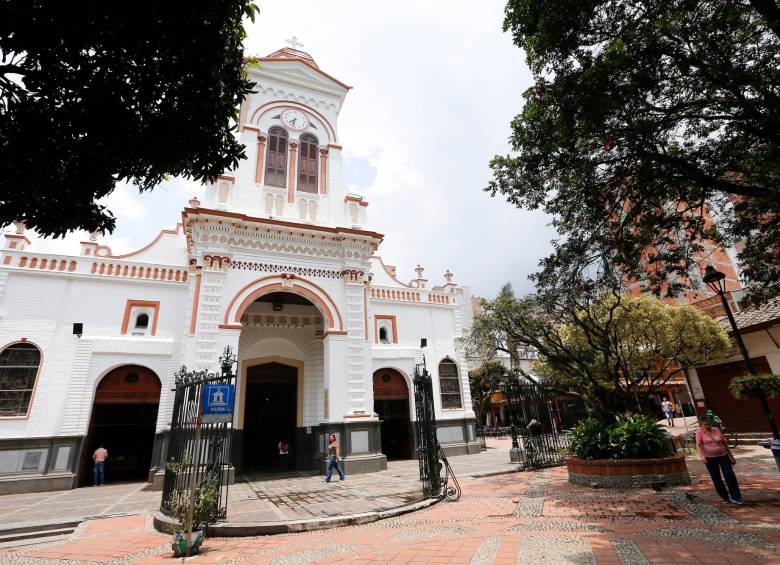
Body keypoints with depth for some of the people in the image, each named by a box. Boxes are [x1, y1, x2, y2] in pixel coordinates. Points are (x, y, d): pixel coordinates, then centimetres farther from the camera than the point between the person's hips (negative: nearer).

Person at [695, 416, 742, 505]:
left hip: (723, 456, 2)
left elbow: (724, 443, 13)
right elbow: (698, 445, -15)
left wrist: (731, 456, 13)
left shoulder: (717, 430, 4)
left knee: (730, 475, -6)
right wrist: (702, 456, -28)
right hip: (710, 458, -2)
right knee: (716, 478, 3)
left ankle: (735, 496, 7)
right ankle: (725, 497, 16)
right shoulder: (700, 432, -5)